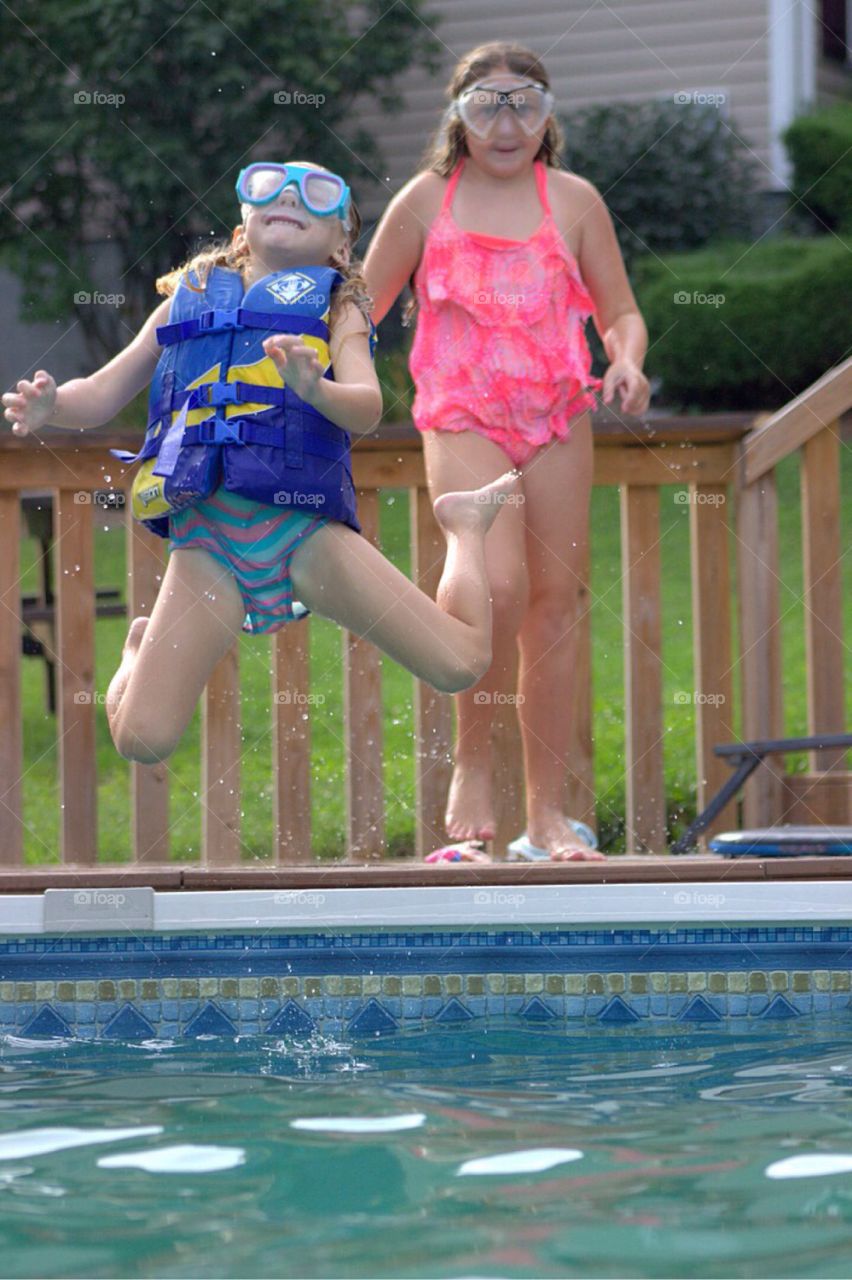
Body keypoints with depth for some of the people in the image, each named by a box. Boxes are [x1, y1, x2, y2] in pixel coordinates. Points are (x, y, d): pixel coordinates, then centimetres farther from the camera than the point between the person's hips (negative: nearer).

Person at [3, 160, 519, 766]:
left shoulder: (335, 306, 11)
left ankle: (465, 523, 24)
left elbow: (367, 409, -6)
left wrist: (314, 387, -29)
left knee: (461, 663, -7)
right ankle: (145, 646, 24)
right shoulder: (189, 299, 18)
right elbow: (101, 394, 19)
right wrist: (50, 406, -5)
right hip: (204, 535, 1)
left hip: (304, 528, -1)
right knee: (142, 739, -13)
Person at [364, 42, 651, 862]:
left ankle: (547, 813, 10)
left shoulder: (573, 202, 8)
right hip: (463, 422, -3)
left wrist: (627, 362, -8)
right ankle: (471, 763, -4)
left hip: (557, 420, 3)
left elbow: (620, 312, 13)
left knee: (554, 607, 3)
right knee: (500, 584, -25)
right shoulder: (428, 202, 5)